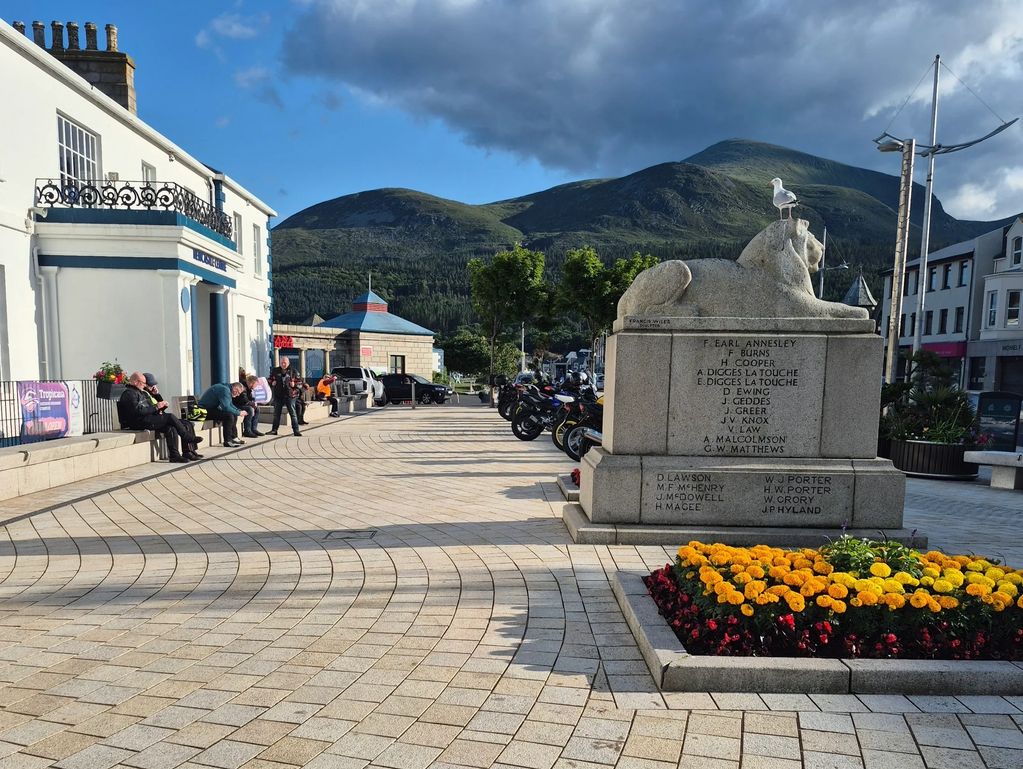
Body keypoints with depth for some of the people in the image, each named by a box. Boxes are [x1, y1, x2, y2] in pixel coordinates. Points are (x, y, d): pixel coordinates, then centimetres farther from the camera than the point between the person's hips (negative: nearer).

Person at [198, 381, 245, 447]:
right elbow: (226, 407, -29)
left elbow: (230, 405, 21)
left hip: (212, 408, 11)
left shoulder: (228, 390, 13)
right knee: (228, 415, -26)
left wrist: (239, 411, 5)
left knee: (234, 414, 10)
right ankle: (227, 441, -21)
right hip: (205, 410, -11)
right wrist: (238, 413, -17)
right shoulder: (225, 390, -21)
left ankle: (234, 438, 11)